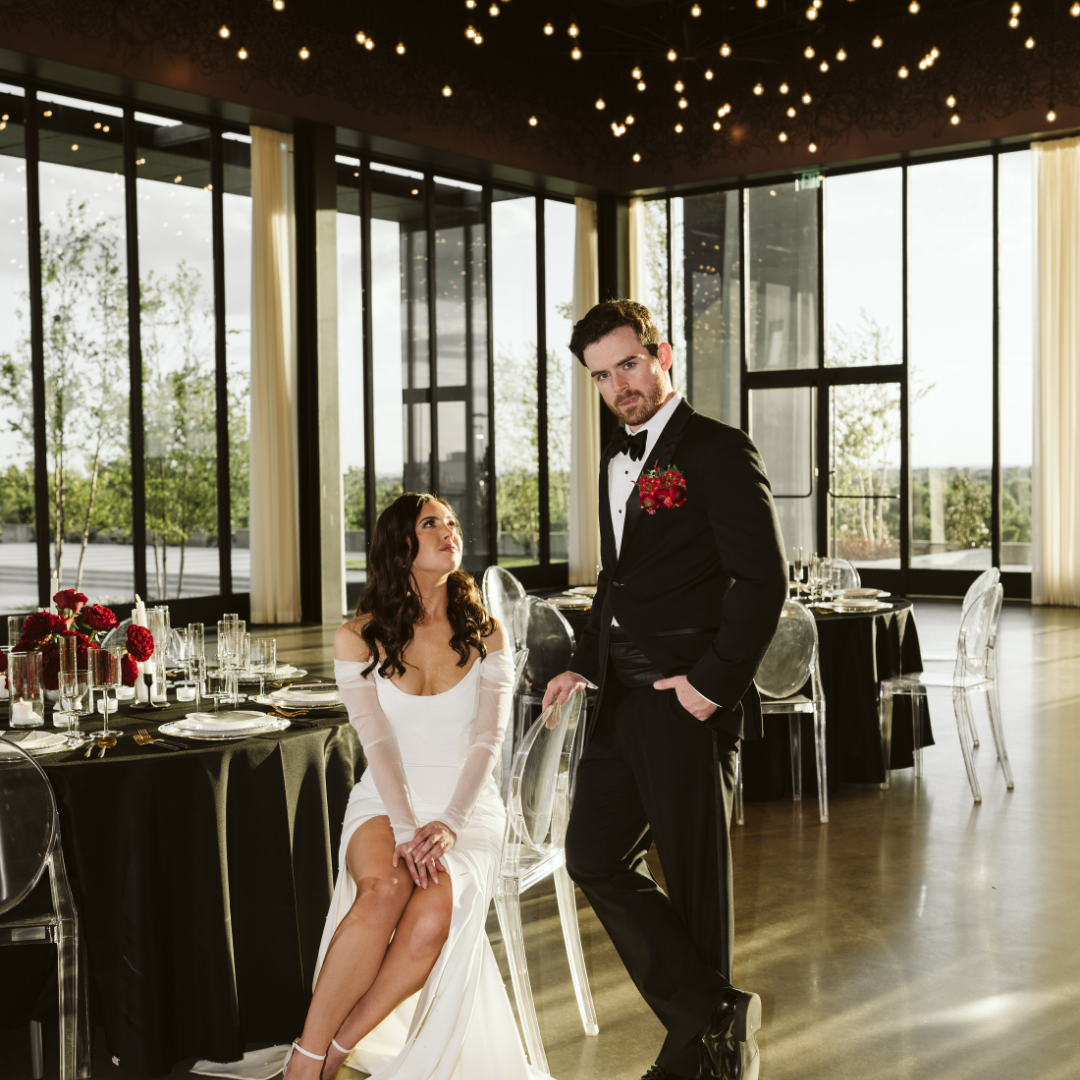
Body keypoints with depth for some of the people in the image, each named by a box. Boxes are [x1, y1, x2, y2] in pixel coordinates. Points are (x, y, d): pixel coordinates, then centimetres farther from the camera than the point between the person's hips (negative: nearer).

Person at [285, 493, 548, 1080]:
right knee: (385, 887, -35)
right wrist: (407, 828, -22)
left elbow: (487, 741, -3)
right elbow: (377, 743, -7)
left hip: (467, 807, 1)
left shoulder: (485, 635, 7)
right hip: (386, 803, -1)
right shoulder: (358, 638, 4)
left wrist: (448, 824, -19)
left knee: (434, 913, -32)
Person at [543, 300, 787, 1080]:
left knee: (695, 874, 3)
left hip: (690, 700, -8)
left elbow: (764, 579, -15)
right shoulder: (617, 461, 16)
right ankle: (714, 1016, 12)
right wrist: (586, 665, 13)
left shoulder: (718, 452, -9)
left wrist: (715, 681, -18)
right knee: (595, 855, 5)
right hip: (624, 696, 9)